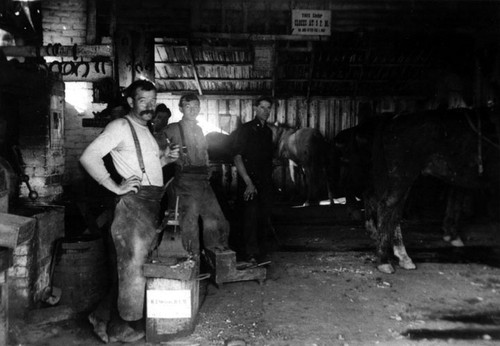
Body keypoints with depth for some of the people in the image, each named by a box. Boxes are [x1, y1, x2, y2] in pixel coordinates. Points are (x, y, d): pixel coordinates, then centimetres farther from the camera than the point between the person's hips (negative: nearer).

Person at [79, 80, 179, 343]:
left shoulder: (145, 130, 21)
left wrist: (165, 158, 13)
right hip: (134, 201, -9)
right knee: (133, 264, -3)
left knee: (129, 264, 13)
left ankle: (104, 317, 25)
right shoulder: (121, 126, -9)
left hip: (151, 203, 9)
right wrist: (115, 187, -19)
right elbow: (88, 156, -18)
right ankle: (121, 328, 12)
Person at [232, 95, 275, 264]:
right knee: (250, 217, -10)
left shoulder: (268, 131, 17)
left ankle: (261, 253, 18)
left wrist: (269, 180, 10)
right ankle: (249, 255, -2)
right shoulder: (244, 129, -2)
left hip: (265, 182, 6)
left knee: (264, 218, 7)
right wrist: (248, 182, -15)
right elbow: (237, 158, -8)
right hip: (249, 182, -6)